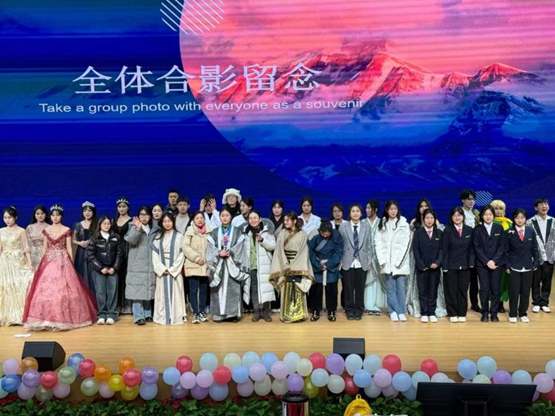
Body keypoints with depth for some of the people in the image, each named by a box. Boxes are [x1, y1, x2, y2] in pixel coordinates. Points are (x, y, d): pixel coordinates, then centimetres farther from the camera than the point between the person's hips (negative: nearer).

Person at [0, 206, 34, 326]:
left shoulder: (21, 231, -2)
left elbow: (26, 248, -4)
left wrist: (30, 263, -12)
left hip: (18, 262, -3)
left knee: (19, 287, -5)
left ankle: (19, 315, 4)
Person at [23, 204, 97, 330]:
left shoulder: (66, 230, 0)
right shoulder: (46, 230, 9)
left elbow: (69, 248, 1)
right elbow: (44, 248, 12)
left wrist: (71, 264, -2)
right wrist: (42, 263, 8)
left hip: (63, 262, -3)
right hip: (48, 262, 3)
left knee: (62, 290, -7)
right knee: (45, 290, -3)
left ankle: (62, 318, 1)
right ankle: (47, 318, 4)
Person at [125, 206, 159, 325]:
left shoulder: (154, 230, 12)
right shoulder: (134, 228, 0)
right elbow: (130, 240, -20)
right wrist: (138, 228, -34)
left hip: (150, 265, 4)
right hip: (137, 265, -4)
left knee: (149, 290, 9)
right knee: (138, 290, -8)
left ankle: (147, 314, 18)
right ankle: (139, 316, -7)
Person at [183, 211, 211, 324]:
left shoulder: (209, 231, 7)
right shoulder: (189, 231, 0)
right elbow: (185, 247, -8)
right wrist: (197, 258, -13)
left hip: (205, 266, 3)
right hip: (193, 265, -3)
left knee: (204, 290, 8)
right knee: (194, 290, -3)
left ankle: (202, 312, 18)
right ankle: (195, 313, 3)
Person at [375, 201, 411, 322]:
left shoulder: (403, 224, 0)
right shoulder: (382, 224, 7)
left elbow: (406, 244, -3)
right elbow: (379, 243, 3)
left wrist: (399, 261, -9)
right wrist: (382, 260, -6)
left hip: (400, 262, -1)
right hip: (387, 262, 2)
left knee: (400, 288, -1)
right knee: (390, 288, 1)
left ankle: (401, 312, 4)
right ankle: (394, 311, 7)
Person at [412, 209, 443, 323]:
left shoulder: (439, 233, 7)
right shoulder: (418, 232, 2)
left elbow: (441, 249, 3)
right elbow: (415, 249, -2)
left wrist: (437, 262, -11)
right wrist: (421, 264, -11)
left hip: (435, 266, 1)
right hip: (422, 266, -1)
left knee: (433, 290, 4)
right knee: (422, 290, 1)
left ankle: (432, 313, 10)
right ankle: (424, 313, 7)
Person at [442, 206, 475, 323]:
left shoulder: (469, 230, 4)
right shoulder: (448, 230, -2)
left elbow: (472, 248, 6)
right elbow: (445, 249, -3)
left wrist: (471, 262, -5)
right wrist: (444, 266, -8)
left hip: (465, 265, 2)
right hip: (451, 265, -2)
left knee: (463, 290, 6)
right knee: (451, 290, 2)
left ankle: (462, 314, 15)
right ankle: (452, 314, 11)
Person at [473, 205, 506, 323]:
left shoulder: (499, 228, 7)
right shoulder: (477, 229, 3)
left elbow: (502, 247, 2)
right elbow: (477, 248, -2)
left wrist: (494, 260, -10)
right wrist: (487, 261, -11)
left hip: (497, 263, 1)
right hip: (482, 264, -1)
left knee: (496, 288, 1)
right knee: (484, 288, -2)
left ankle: (494, 313, 10)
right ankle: (485, 312, 8)